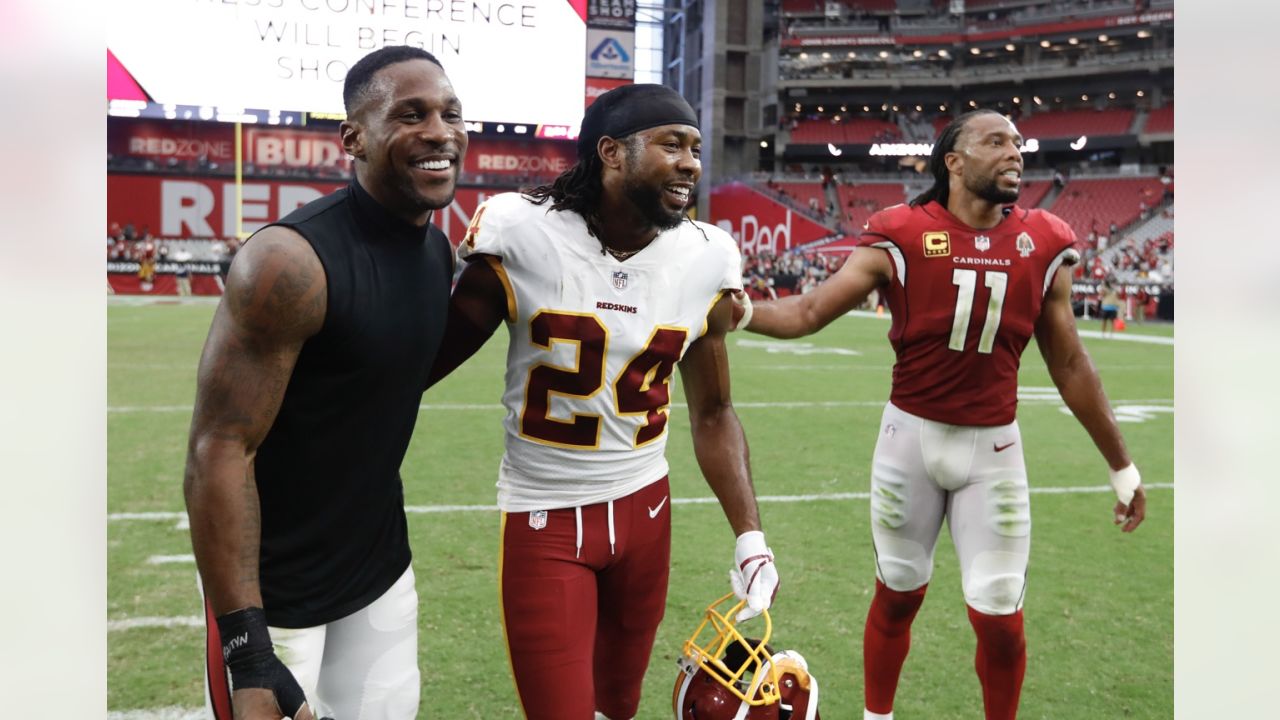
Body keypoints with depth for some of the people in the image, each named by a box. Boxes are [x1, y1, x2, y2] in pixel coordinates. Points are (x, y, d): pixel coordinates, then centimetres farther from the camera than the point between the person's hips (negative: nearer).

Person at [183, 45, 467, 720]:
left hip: (383, 566, 7)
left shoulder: (439, 249, 1)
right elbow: (219, 451, -24)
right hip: (274, 587, -7)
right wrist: (248, 652, -27)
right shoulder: (292, 261, -23)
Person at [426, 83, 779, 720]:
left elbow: (712, 413, 6)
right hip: (546, 519, -4)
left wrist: (748, 534, 0)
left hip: (646, 507, 4)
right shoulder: (520, 236, -15)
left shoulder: (705, 261, -4)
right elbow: (431, 360, -4)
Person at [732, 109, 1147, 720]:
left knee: (1000, 619, 4)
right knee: (898, 595, 14)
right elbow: (809, 313, -10)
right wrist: (738, 312, -27)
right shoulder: (902, 237, -10)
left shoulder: (1042, 246, -1)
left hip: (993, 447, 2)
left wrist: (1121, 466, 10)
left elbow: (1070, 365, 6)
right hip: (912, 436, -1)